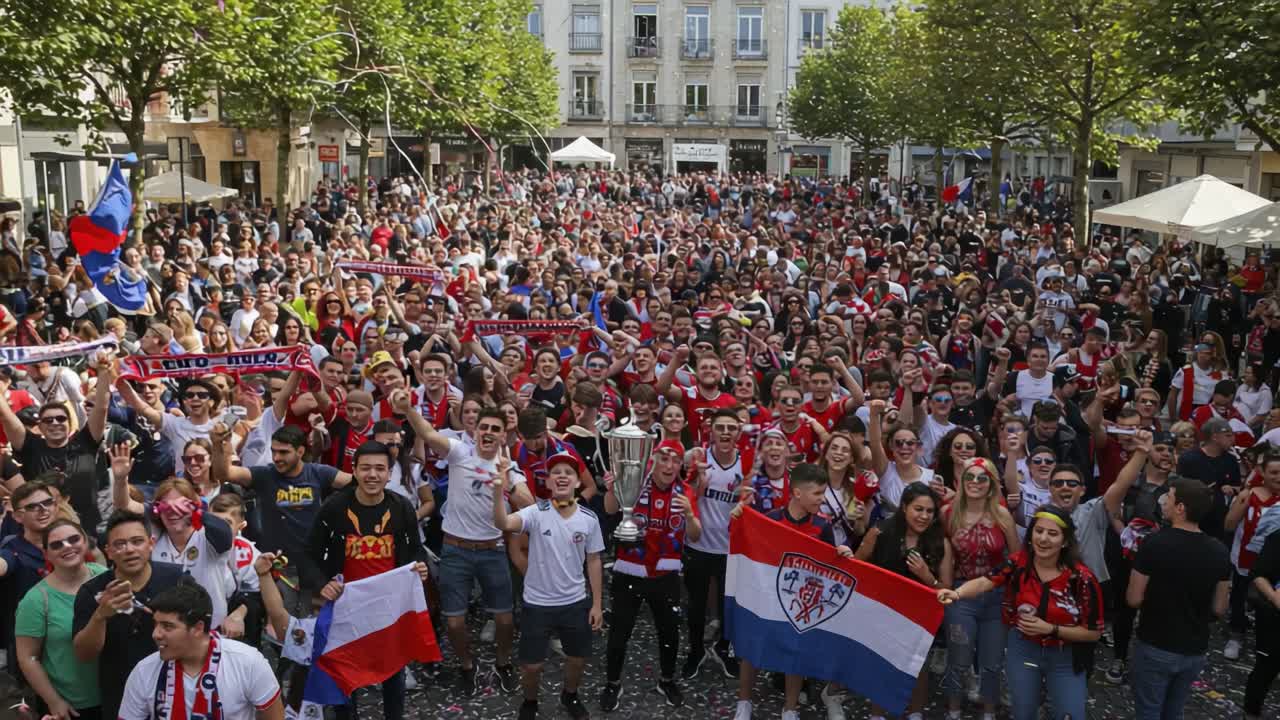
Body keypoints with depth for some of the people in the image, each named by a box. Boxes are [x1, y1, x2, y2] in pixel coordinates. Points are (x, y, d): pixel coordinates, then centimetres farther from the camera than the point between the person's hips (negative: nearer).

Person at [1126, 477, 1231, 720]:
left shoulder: (1154, 544, -21)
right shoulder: (1219, 552, -7)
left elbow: (1134, 600, -15)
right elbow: (1219, 609, 1)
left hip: (1155, 647, -4)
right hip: (1195, 651, 4)